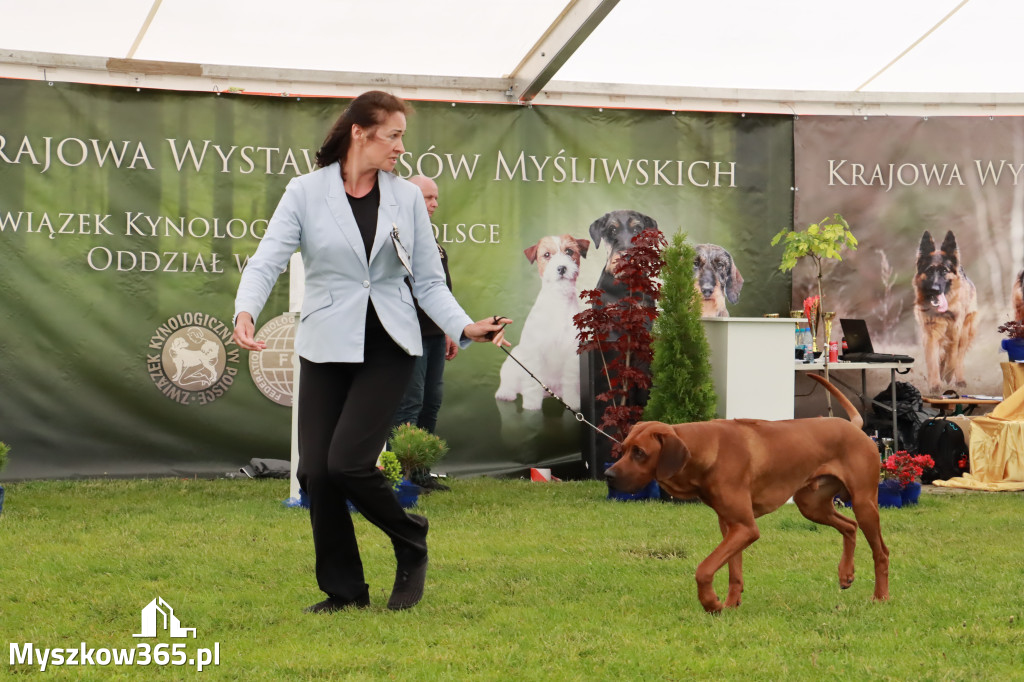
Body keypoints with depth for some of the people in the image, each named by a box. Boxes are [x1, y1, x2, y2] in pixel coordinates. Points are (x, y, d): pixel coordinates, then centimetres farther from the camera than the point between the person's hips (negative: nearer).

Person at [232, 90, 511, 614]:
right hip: (325, 348, 1)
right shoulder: (306, 193, -1)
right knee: (315, 471, -4)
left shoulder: (406, 197, 6)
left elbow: (428, 282, 9)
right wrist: (245, 312, -29)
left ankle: (411, 545, 11)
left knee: (348, 461, -16)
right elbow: (266, 261, -9)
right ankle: (344, 590, 14)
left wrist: (465, 327, -8)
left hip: (388, 346, -1)